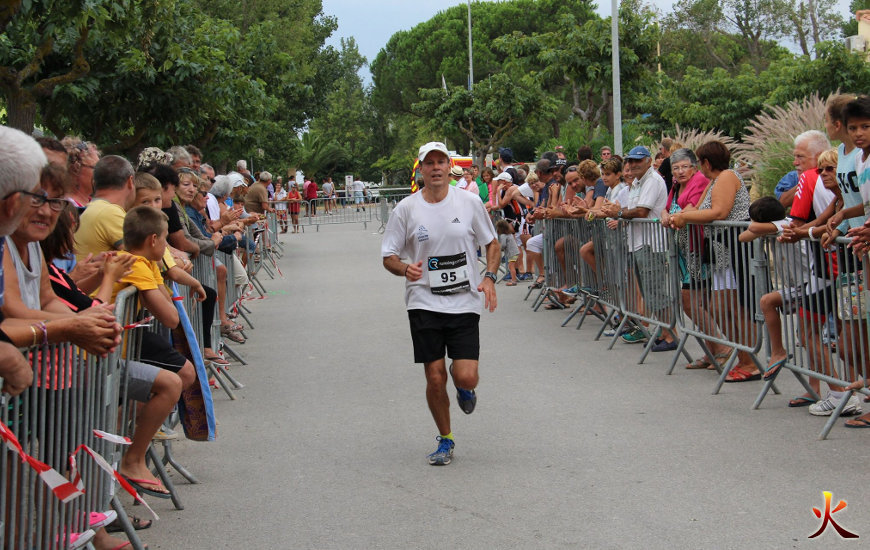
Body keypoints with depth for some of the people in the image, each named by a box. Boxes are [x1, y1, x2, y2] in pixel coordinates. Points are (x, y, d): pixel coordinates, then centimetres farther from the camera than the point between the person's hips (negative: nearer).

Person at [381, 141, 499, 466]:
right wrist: (405, 269, -18)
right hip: (424, 304, 0)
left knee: (466, 377, -10)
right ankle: (445, 440, 22)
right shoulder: (406, 209, -1)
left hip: (465, 303, 0)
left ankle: (464, 390, 30)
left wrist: (489, 277, -5)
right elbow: (388, 256, 4)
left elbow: (492, 243, 12)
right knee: (435, 378, 0)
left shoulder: (469, 202, 1)